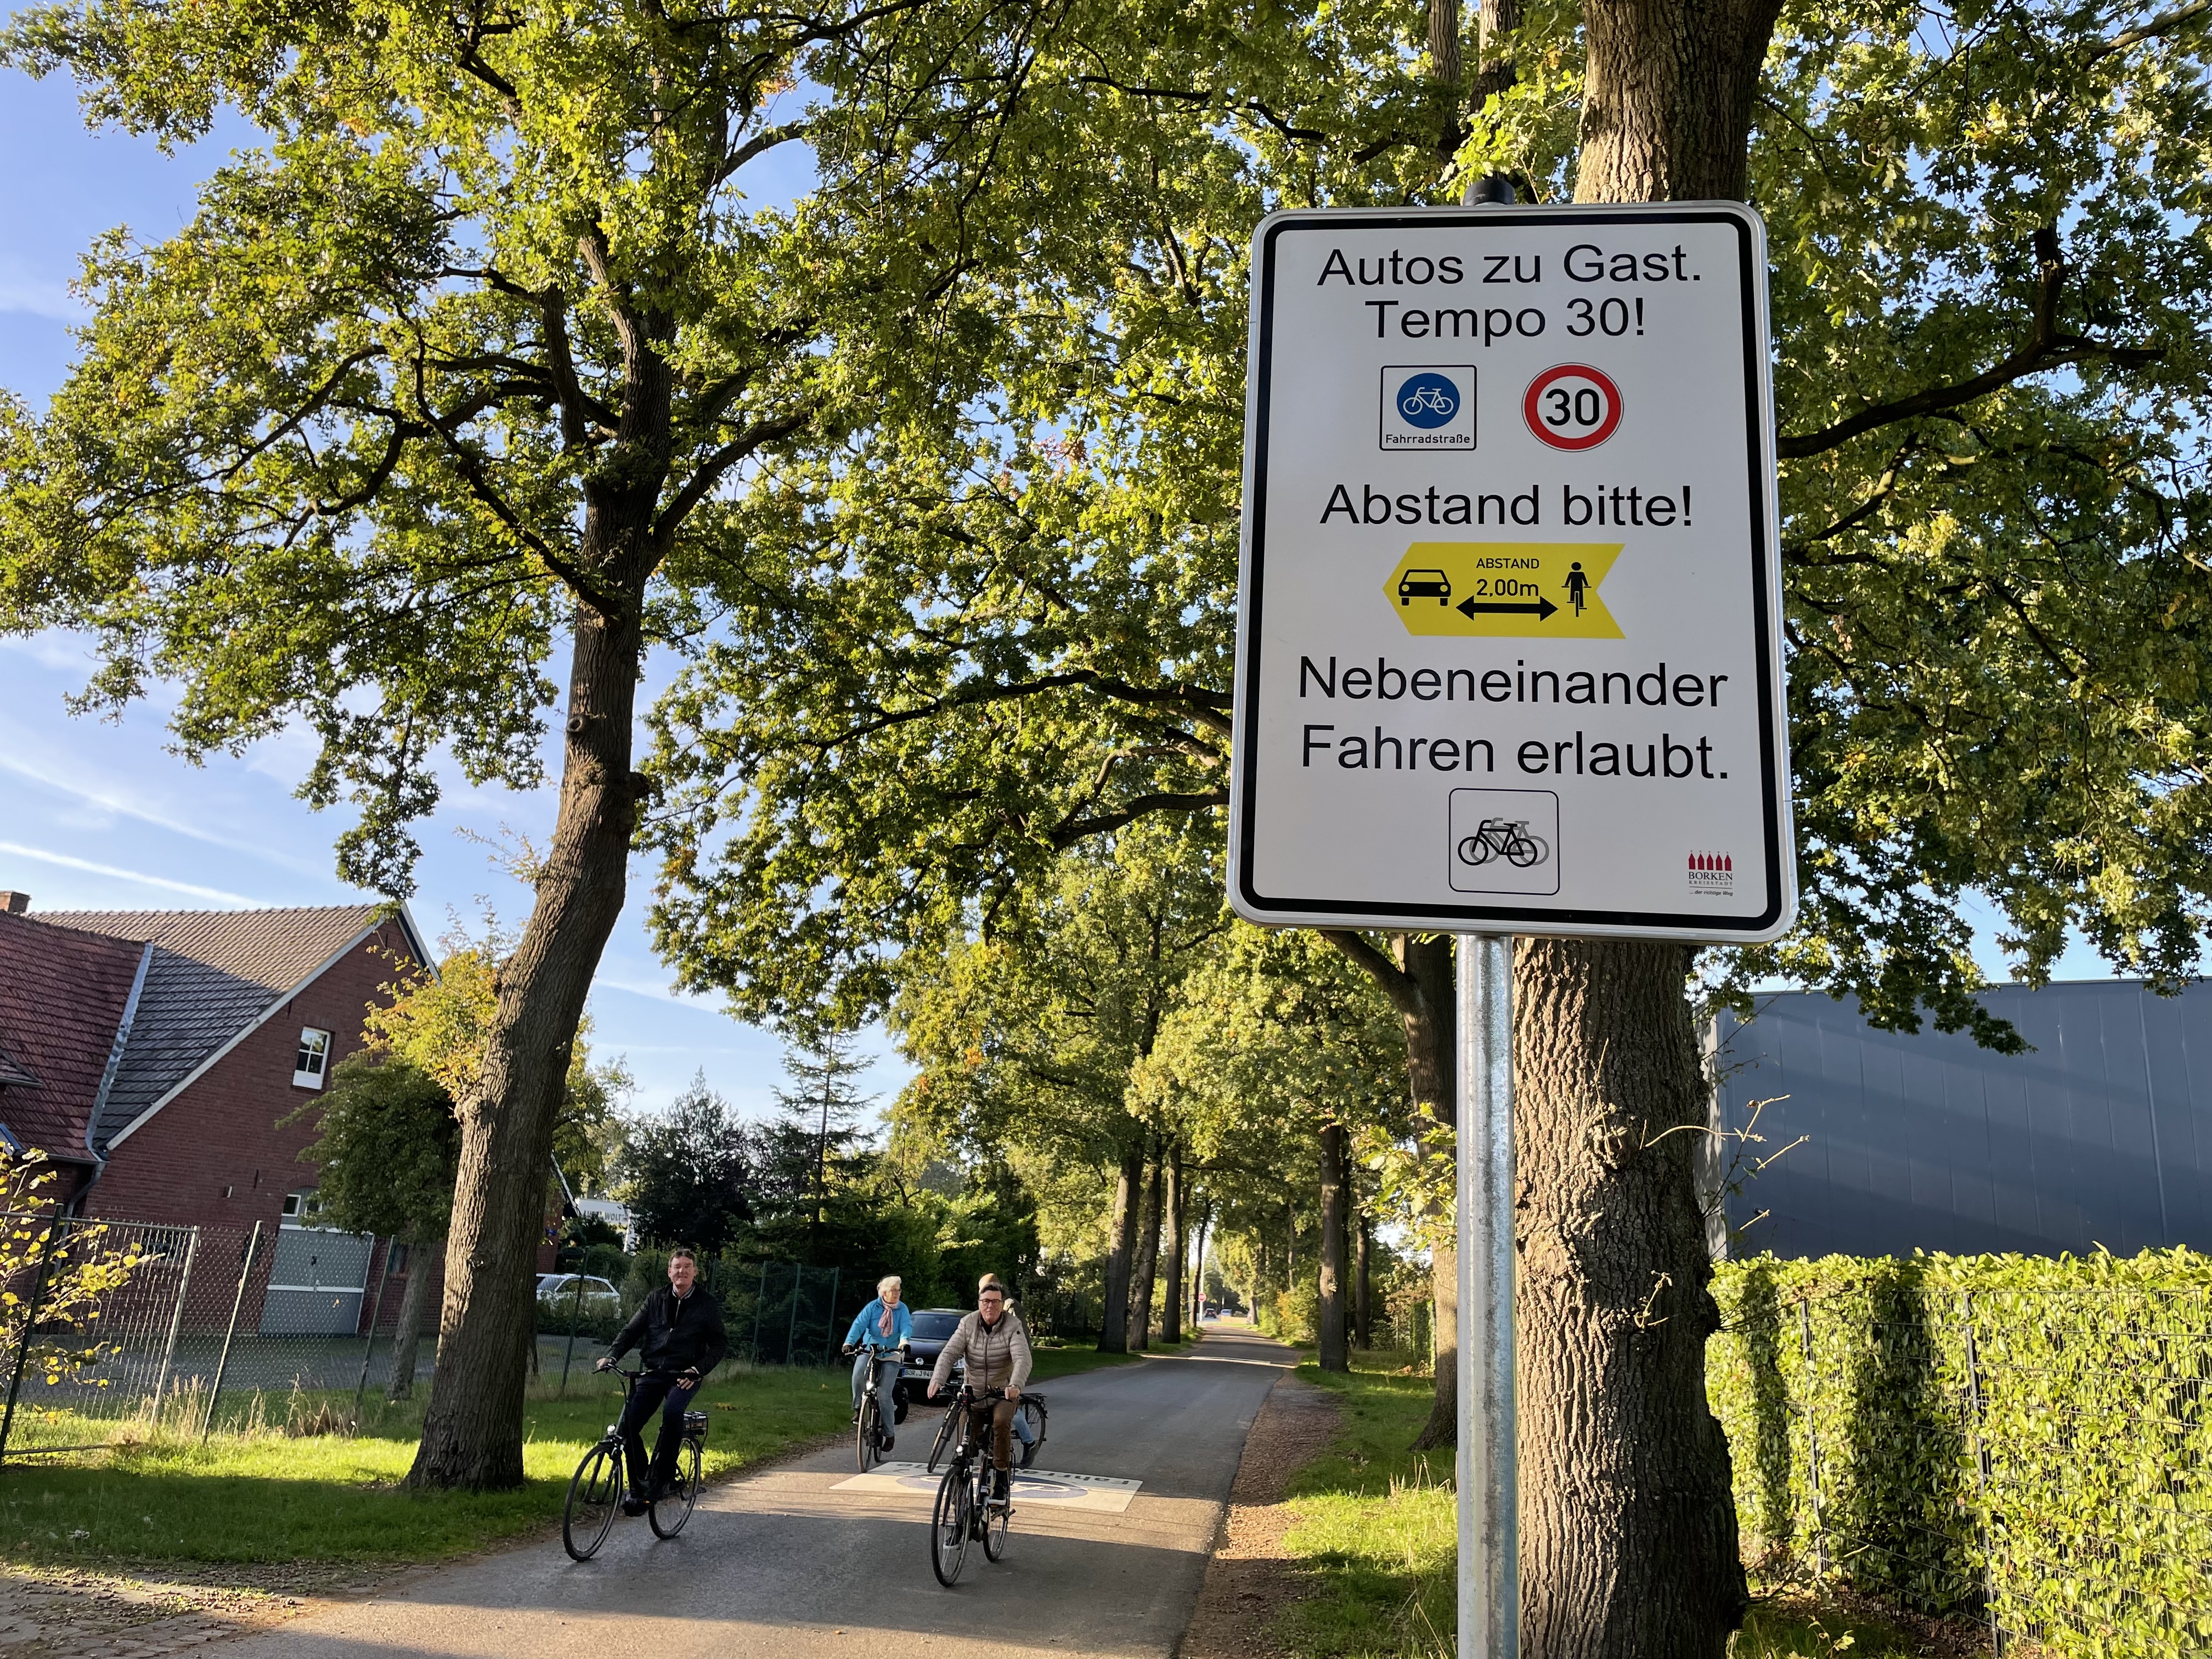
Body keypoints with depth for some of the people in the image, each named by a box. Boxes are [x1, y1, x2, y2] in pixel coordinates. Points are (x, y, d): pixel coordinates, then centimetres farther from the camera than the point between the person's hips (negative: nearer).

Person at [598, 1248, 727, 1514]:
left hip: (686, 1376, -3)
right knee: (628, 1423, -15)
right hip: (653, 1373, 4)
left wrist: (698, 1369, -15)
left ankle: (660, 1482, -22)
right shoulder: (656, 1299, 9)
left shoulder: (707, 1304, 1)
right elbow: (632, 1331, 8)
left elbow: (720, 1344, 0)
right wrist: (611, 1356, -10)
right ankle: (639, 1486, 3)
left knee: (672, 1412, -33)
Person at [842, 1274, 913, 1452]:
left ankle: (889, 1434, 6)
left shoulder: (902, 1309, 0)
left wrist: (904, 1340, -38)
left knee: (884, 1394, -9)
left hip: (891, 1355, 0)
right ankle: (858, 1408, -8)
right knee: (858, 1373, -31)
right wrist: (849, 1342, -30)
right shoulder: (872, 1307, -2)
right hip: (868, 1351, 0)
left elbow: (907, 1326, -15)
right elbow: (859, 1324, -13)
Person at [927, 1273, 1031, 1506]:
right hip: (973, 1394, 3)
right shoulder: (968, 1324, -4)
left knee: (1001, 1421, -30)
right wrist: (937, 1380, -30)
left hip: (1004, 1393, -3)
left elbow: (1022, 1359, -24)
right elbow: (949, 1353, -12)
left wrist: (1015, 1385, -43)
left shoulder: (1013, 1326, -11)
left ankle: (1001, 1476, -17)